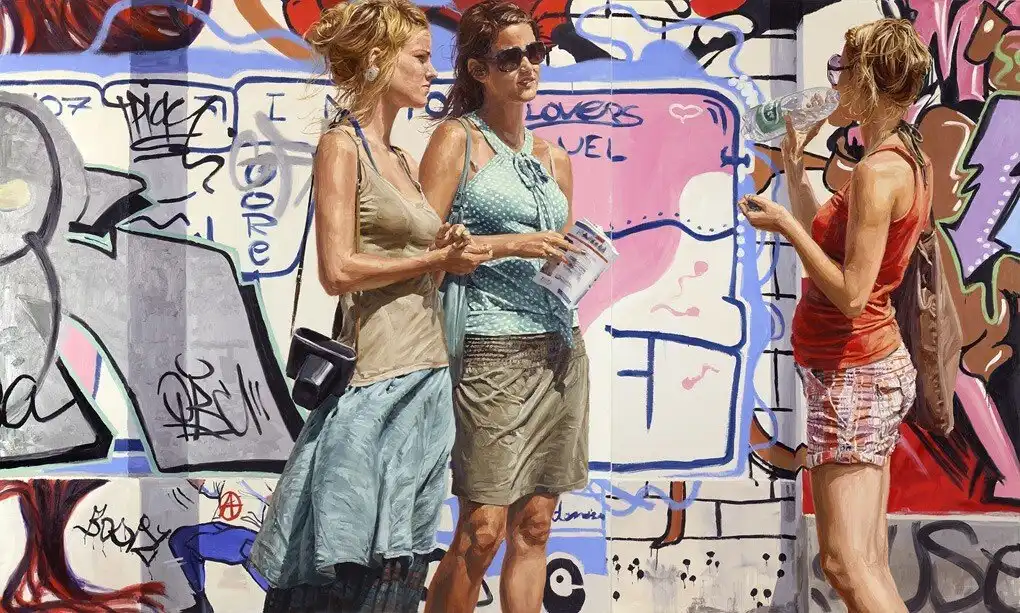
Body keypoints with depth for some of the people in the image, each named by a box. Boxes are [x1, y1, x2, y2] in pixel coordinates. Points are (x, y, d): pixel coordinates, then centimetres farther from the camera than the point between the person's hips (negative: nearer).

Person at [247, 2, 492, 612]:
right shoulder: (341, 146, -6)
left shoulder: (403, 161, 18)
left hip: (427, 378, 8)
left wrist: (450, 255, -2)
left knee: (401, 560, 11)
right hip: (377, 380, -8)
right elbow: (339, 270, -16)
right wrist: (436, 259, -9)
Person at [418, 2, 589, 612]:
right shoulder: (457, 138, 0)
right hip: (493, 348, -6)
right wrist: (513, 245, -14)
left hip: (558, 348, 6)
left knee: (534, 527, 8)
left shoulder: (554, 159, 17)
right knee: (483, 529, -7)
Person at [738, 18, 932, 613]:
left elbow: (850, 293, -23)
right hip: (877, 365, 10)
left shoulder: (877, 170, -19)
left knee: (845, 564, -7)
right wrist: (794, 169, 17)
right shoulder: (910, 159, 10)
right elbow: (829, 244, 16)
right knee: (872, 564, 13)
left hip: (853, 375, -10)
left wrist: (785, 225, -16)